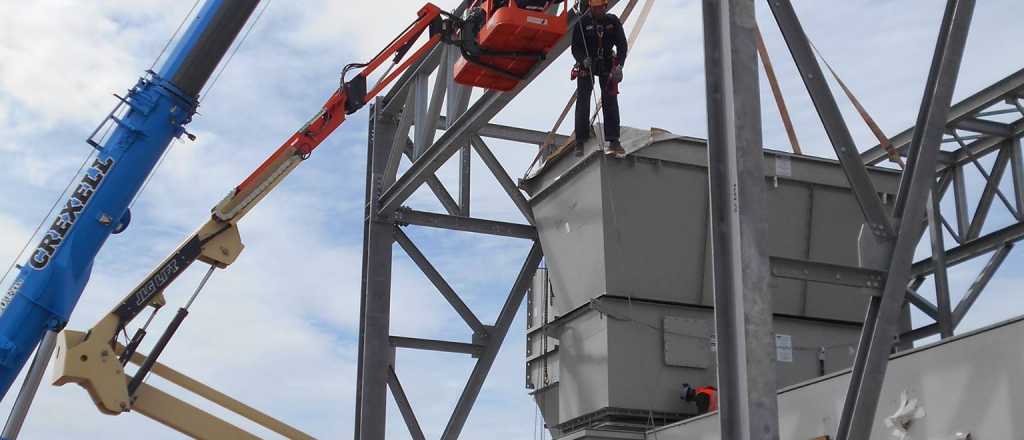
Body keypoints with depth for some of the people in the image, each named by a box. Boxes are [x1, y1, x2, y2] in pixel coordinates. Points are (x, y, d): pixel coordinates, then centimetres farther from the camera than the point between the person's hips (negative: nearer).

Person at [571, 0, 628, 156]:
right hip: (586, 66, -1)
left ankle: (613, 141, -9)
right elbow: (575, 48, -8)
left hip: (607, 66, 1)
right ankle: (581, 141, -3)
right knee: (583, 102, -6)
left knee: (610, 102, -7)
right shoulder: (582, 23, -8)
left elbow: (622, 45, -4)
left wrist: (619, 65, -19)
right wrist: (583, 59, -29)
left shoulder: (613, 21, -2)